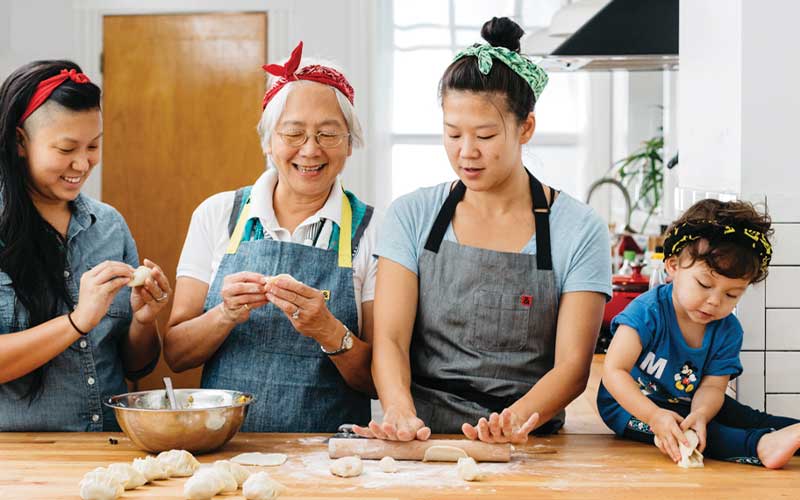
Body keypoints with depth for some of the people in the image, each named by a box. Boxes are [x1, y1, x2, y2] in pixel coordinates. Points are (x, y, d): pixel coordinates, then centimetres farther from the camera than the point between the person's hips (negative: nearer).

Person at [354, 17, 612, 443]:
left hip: (528, 444, -1)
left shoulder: (578, 231, 1)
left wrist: (517, 420, -21)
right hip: (420, 439, 1)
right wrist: (401, 412, -19)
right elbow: (390, 339, -1)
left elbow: (572, 365, -3)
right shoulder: (412, 216, 6)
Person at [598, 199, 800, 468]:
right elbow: (614, 370, -29)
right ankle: (760, 446, -47)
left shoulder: (728, 331, -6)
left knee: (746, 417, -11)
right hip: (632, 406, -6)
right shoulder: (647, 311, -24)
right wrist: (654, 416, -42)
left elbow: (712, 386, -12)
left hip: (685, 404, 7)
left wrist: (700, 414, -38)